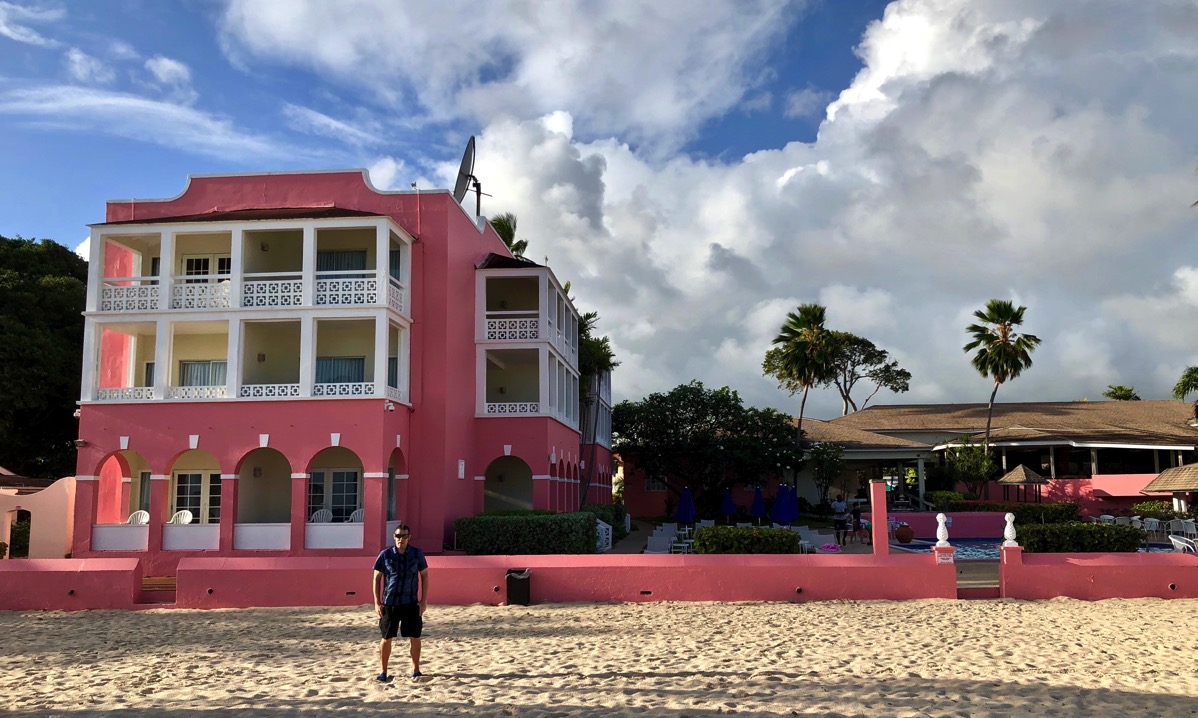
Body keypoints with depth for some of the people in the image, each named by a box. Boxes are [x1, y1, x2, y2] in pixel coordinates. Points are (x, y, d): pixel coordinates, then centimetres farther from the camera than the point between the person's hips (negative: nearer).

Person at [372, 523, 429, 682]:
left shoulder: (417, 554, 0)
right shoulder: (385, 554, -2)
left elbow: (424, 576, 6)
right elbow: (377, 578, 3)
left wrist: (424, 600, 1)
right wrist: (377, 602, -2)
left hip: (411, 603, 1)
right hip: (389, 603, -1)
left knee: (415, 637, 5)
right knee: (386, 638, 4)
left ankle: (416, 670, 19)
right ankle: (383, 672, 17)